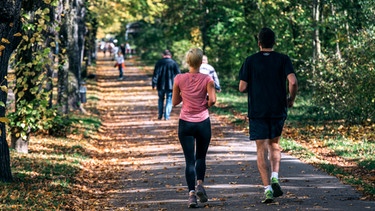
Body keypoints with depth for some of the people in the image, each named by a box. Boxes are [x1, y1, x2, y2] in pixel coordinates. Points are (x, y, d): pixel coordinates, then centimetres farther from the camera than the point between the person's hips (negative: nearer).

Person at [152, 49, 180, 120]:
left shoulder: (159, 62, -3)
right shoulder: (174, 63, -4)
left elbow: (155, 74, -4)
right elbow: (178, 74, -2)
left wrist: (154, 84, 1)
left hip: (161, 85, 1)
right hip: (170, 85, -1)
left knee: (161, 99, 17)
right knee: (169, 100, 6)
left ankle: (160, 115, 17)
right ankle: (166, 116, 0)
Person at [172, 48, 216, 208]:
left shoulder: (179, 79, -3)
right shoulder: (207, 79, -6)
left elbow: (174, 102, 4)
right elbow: (212, 100, -13)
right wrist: (206, 105, 7)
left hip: (185, 123, 0)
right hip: (203, 122, 0)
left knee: (189, 160, 0)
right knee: (201, 157, 20)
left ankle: (192, 194, -11)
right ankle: (200, 184, 1)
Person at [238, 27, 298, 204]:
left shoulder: (250, 61, -1)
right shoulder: (283, 60, 0)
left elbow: (242, 87, -3)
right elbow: (293, 82, -12)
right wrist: (291, 99, 6)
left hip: (257, 111, -1)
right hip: (278, 110, 1)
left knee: (262, 150, 1)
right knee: (274, 144, 20)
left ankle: (267, 188, -8)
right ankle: (275, 178, 0)